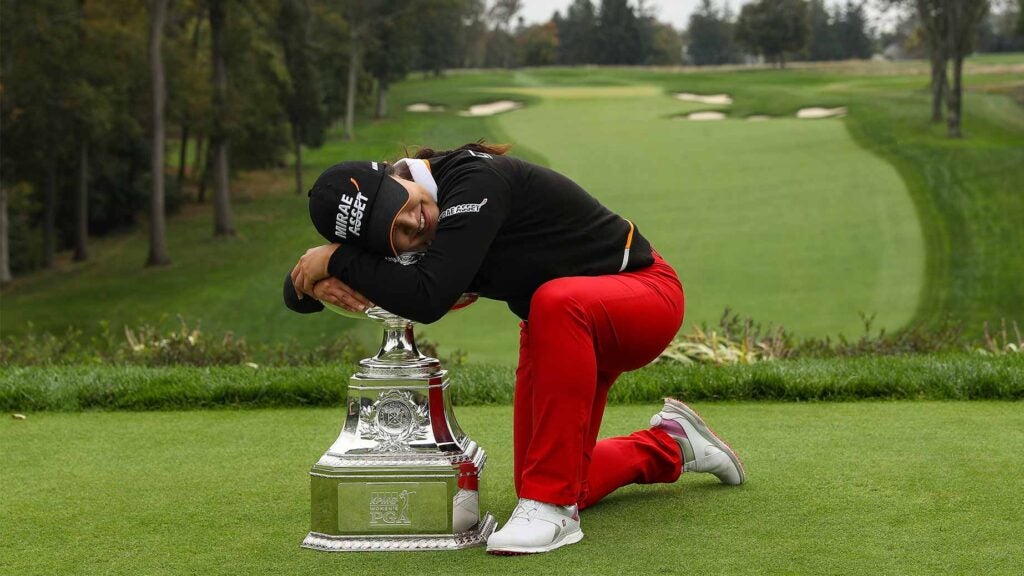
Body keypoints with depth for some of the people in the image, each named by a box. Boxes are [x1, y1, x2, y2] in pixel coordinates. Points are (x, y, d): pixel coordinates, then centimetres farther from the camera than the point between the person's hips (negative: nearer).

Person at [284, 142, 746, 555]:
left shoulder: (475, 180, -32)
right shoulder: (404, 231, -10)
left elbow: (427, 300, -42)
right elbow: (297, 289, -3)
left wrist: (339, 260, -30)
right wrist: (327, 285, -26)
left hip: (645, 288, -8)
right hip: (561, 329, 8)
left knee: (555, 302, -41)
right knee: (551, 485, 5)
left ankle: (552, 506, -31)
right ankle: (668, 445, 33)